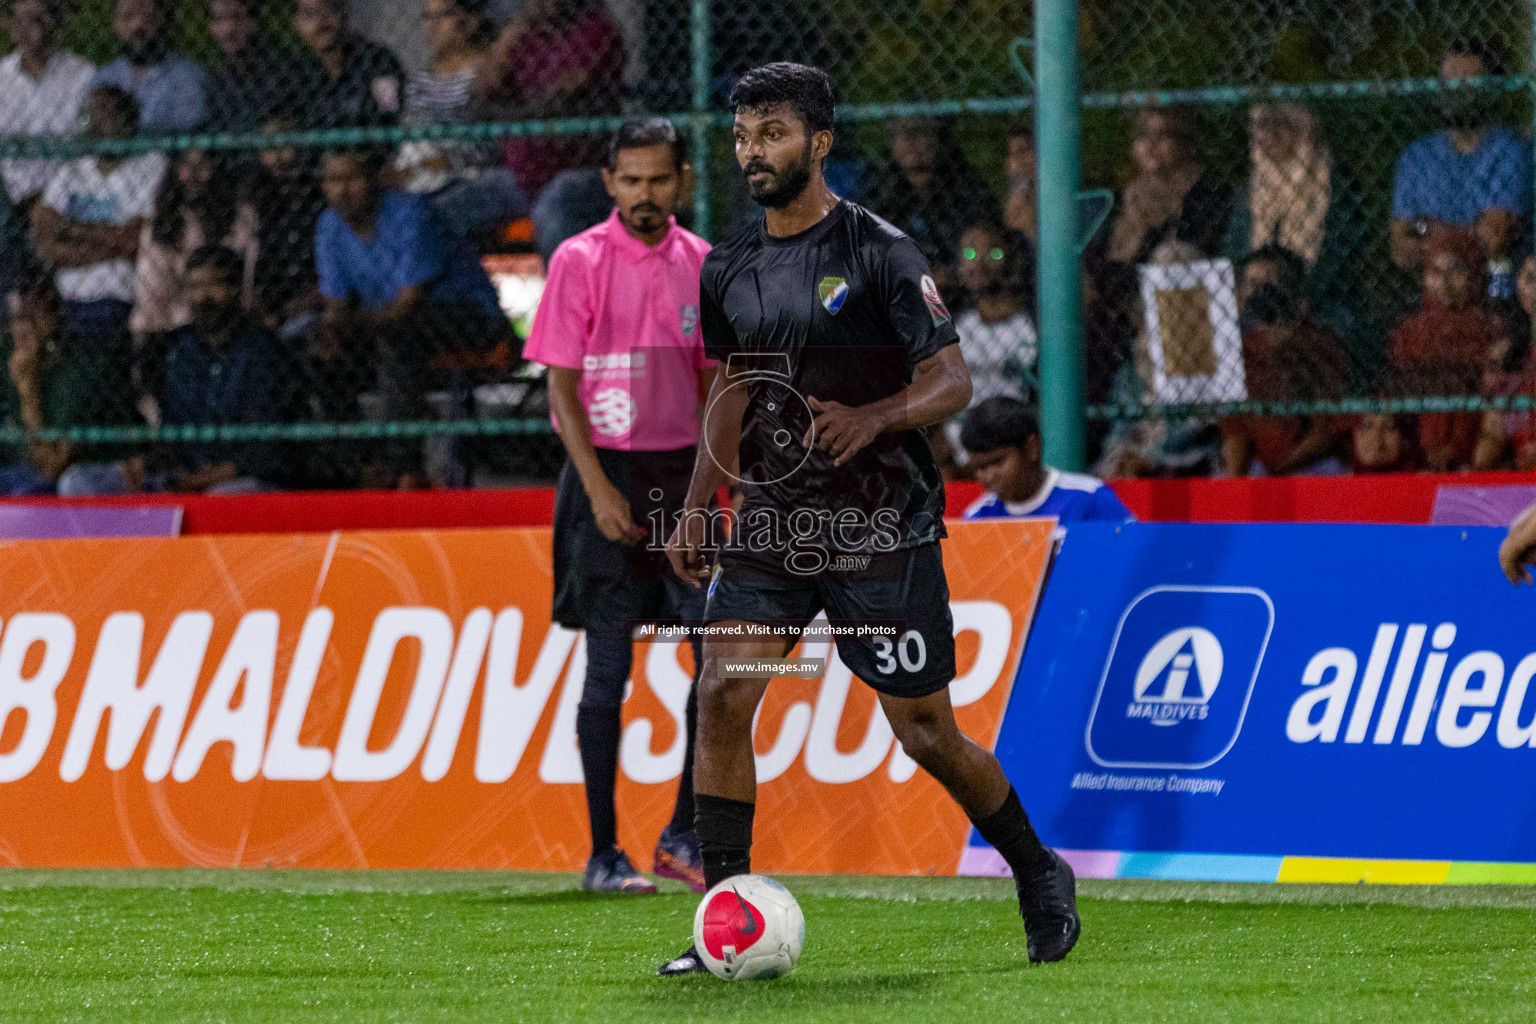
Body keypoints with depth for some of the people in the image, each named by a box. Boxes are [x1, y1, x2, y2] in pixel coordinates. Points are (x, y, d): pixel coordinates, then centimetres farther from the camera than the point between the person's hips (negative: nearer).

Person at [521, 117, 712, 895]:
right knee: (608, 664, -1)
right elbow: (561, 387, -7)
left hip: (682, 472, 4)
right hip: (608, 474, -4)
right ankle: (603, 853, 5)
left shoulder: (701, 264, 7)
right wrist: (599, 490, -15)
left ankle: (684, 836, 9)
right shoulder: (578, 262, -6)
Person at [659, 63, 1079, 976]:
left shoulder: (878, 252, -9)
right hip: (773, 525, 5)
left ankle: (1040, 876, 26)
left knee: (928, 735, 1)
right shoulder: (731, 268, 9)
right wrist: (699, 508, 13)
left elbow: (953, 382, -11)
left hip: (882, 530, -5)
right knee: (721, 695, -12)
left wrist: (872, 418, -29)